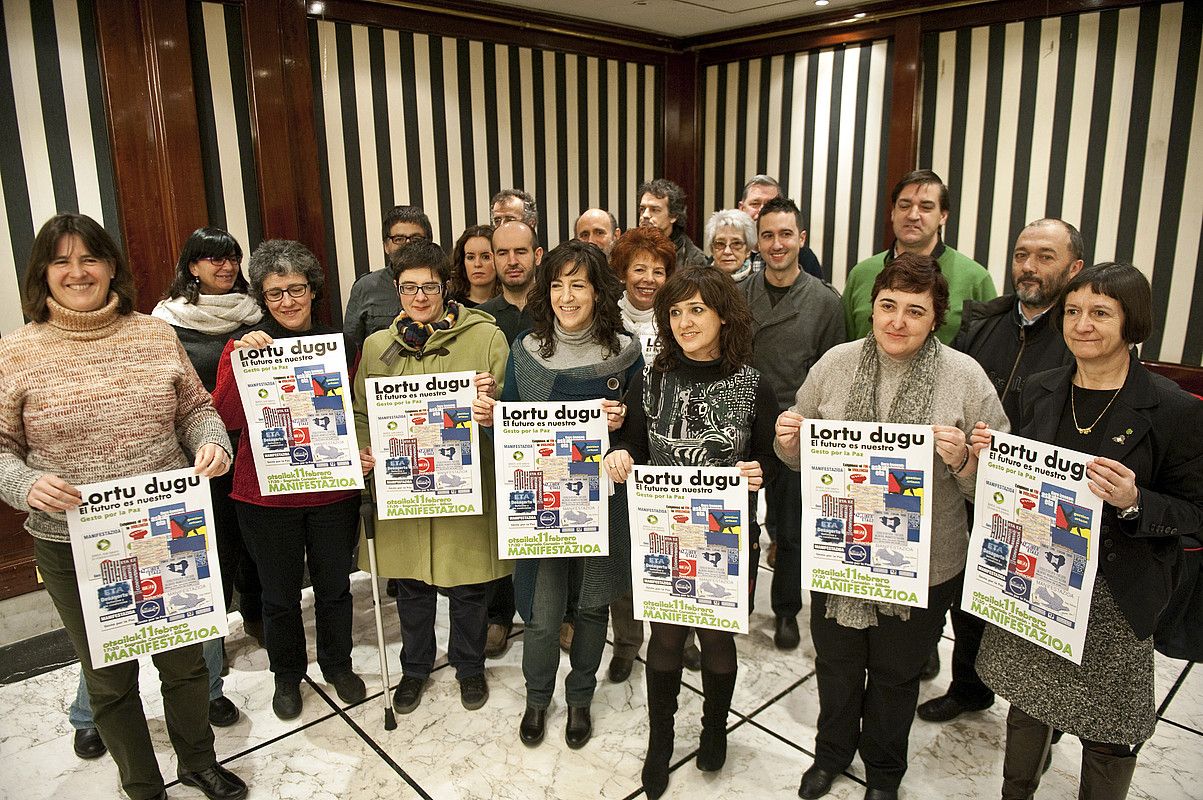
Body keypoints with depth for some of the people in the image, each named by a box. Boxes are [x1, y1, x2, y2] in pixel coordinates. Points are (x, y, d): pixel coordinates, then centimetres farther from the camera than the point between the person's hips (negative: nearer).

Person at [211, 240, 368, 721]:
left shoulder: (339, 345, 2)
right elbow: (227, 418, -15)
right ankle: (287, 675, 37)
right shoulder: (244, 347, -3)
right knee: (280, 592, 14)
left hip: (332, 489, 1)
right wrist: (239, 359, -26)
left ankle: (338, 665, 38)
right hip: (266, 495, -1)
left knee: (334, 585, 15)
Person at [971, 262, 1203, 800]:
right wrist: (988, 455, -7)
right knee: (1026, 702, 19)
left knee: (1108, 735, 11)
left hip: (1113, 597, -3)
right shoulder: (1040, 392, 3)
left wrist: (1134, 502, -25)